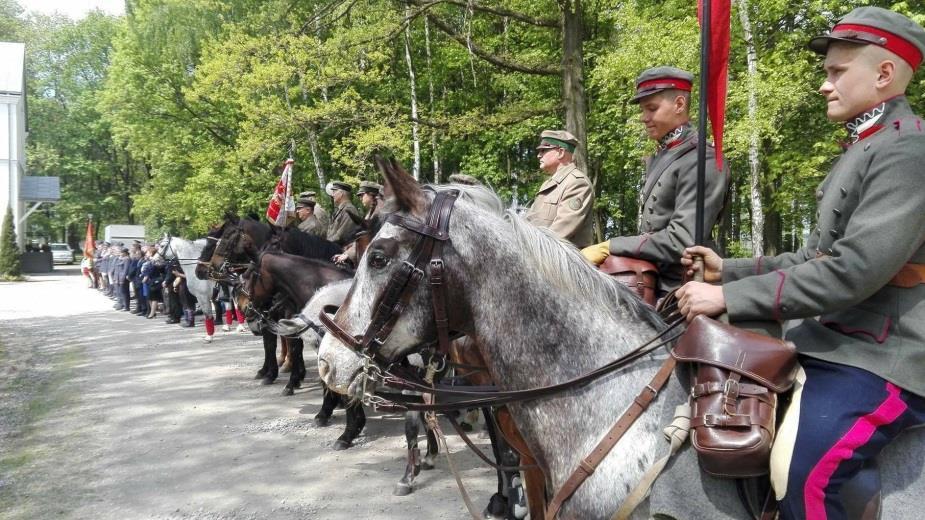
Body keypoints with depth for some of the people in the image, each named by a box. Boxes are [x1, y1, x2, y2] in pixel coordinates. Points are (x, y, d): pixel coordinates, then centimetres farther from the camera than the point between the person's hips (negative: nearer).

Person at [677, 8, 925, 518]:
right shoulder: (863, 150, 17)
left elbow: (855, 269, -25)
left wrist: (730, 297, -24)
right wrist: (729, 270, 6)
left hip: (880, 356, -10)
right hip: (835, 339, 10)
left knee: (801, 475, -26)